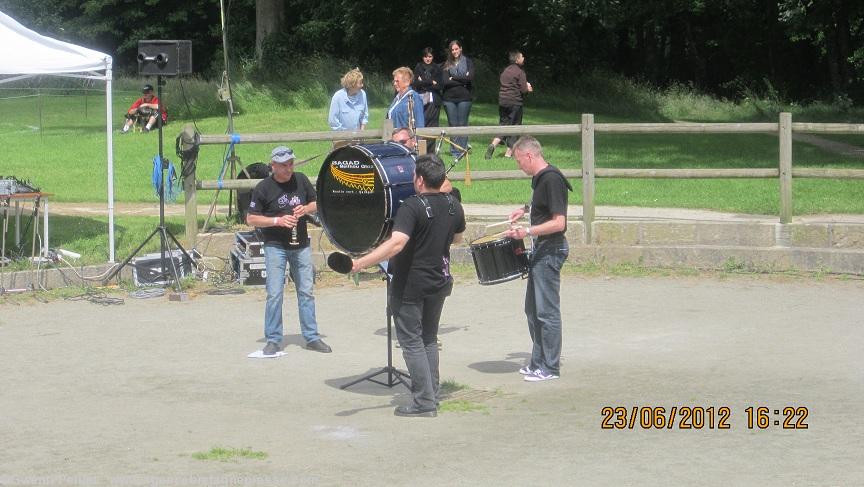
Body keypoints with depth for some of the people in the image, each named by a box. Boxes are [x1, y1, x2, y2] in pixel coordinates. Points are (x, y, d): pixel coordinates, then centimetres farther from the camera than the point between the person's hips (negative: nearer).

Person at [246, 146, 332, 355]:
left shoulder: (301, 180, 3)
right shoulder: (264, 188, -7)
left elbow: (317, 203, 14)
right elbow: (251, 219, -6)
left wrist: (306, 208, -9)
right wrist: (278, 220, -18)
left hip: (301, 245, 4)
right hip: (275, 246, -4)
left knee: (306, 291, 7)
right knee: (274, 294, -6)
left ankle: (312, 337, 14)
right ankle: (273, 340, 2)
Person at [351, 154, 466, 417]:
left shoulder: (412, 206, -21)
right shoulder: (453, 206, 1)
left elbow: (396, 243, -33)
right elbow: (457, 238, 18)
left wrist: (361, 263, -37)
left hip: (410, 286, -7)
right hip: (439, 284, 7)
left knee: (411, 341, 2)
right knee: (429, 340, 20)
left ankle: (424, 402, 0)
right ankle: (432, 395, 23)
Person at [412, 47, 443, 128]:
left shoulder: (437, 68, 8)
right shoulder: (418, 67, 10)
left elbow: (438, 85, 0)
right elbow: (415, 83, -1)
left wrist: (423, 82, -2)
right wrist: (431, 82, -5)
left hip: (433, 99, 0)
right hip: (420, 98, 0)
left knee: (432, 124, -6)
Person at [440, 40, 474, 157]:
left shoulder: (468, 62, 6)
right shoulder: (446, 65, 8)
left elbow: (470, 78, -8)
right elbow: (444, 82, -5)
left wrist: (453, 78, -5)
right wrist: (462, 81, -8)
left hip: (464, 98, -1)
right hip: (449, 98, 1)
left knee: (462, 125, -1)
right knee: (453, 125, 2)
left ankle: (463, 150, 2)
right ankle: (454, 151, 5)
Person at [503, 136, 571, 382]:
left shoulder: (551, 180, -19)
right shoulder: (541, 178, 11)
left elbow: (558, 223, -23)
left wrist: (527, 231, -29)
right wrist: (526, 209, 19)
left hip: (550, 250, -10)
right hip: (541, 250, 10)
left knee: (547, 311, -5)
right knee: (533, 309, 16)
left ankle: (550, 367, 1)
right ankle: (539, 361, 24)